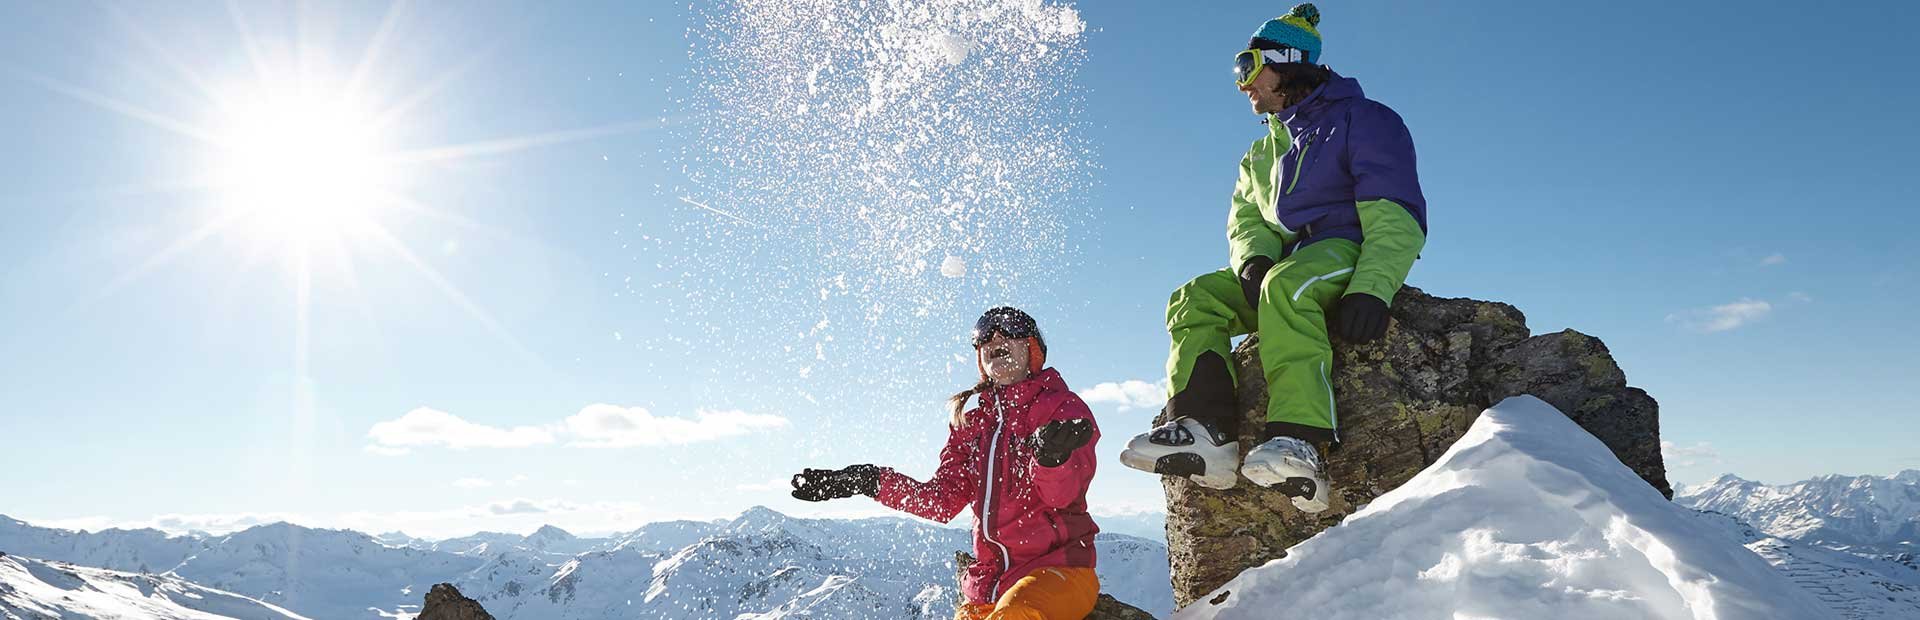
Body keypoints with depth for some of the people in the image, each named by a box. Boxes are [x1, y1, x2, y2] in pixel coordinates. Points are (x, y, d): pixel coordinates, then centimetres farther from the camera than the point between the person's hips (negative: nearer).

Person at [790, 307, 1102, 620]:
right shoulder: (970, 420, 16)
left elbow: (1063, 494, -16)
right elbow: (943, 501, 6)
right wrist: (873, 482, -6)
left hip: (1060, 566, -5)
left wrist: (1051, 456, -39)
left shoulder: (1063, 406, 0)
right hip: (991, 582, 5)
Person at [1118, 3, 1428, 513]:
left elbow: (1396, 217, -11)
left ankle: (1299, 444, -49)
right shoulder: (1260, 155, 25)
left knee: (1286, 285, -38)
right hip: (1284, 264, 7)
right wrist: (1253, 260, -12)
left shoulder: (1363, 120, 1)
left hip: (1348, 254, -7)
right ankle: (1205, 432, -32)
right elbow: (1245, 221, 13)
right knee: (1194, 299, -16)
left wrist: (1371, 289, -27)